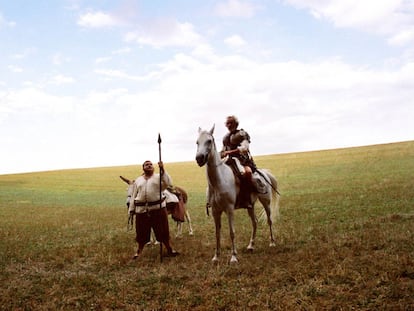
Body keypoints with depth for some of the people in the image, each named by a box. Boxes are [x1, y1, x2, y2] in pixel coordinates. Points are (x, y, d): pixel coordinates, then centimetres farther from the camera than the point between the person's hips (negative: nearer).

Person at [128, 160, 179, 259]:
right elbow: (134, 195, 13)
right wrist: (131, 209, 7)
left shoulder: (159, 177, 5)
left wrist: (162, 170, -21)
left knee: (163, 230, 3)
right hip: (141, 209, 2)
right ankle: (139, 252, 25)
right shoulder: (138, 180, 13)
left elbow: (168, 183, -14)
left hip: (158, 208, -2)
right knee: (141, 232, 10)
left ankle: (170, 249, 15)